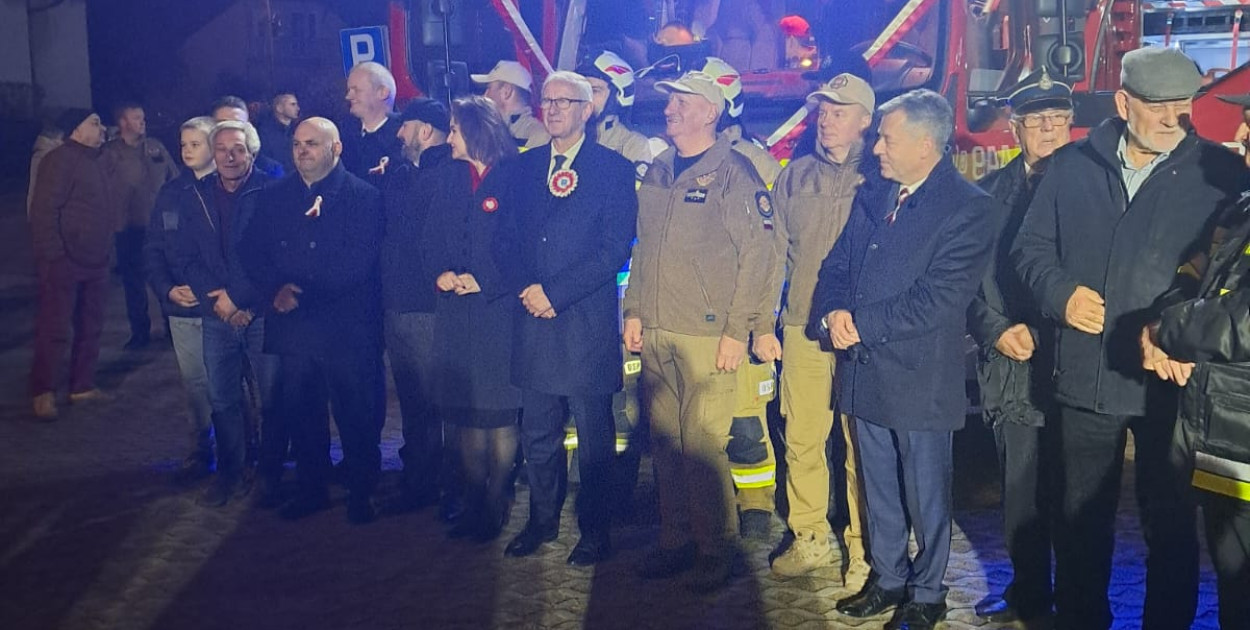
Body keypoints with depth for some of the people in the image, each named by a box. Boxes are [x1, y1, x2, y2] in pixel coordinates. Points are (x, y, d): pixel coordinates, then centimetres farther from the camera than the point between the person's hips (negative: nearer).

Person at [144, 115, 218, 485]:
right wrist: (168, 289, -5)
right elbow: (152, 249, 10)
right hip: (182, 308, 4)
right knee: (194, 383, 11)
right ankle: (200, 453, 23)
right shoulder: (171, 193, 8)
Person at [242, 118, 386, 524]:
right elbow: (252, 251, 8)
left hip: (348, 327, -4)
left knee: (356, 415, 3)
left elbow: (357, 262, -12)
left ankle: (361, 493, 19)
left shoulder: (363, 197, -3)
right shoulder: (275, 197, 13)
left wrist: (304, 293, -17)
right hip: (293, 327, 4)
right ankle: (311, 488, 27)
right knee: (301, 413, 11)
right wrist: (276, 289, -11)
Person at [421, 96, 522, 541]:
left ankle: (496, 505, 11)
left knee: (500, 413, 0)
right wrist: (441, 274, -2)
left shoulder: (514, 179, -5)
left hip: (499, 310, -5)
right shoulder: (447, 182, 14)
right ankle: (473, 501, 18)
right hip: (455, 312, 5)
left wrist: (484, 281, -13)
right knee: (466, 413, 8)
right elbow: (431, 242, 16)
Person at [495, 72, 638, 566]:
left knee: (594, 438, 6)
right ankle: (542, 520, 29)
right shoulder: (525, 167, 13)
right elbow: (506, 239, 11)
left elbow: (615, 248, -10)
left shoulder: (613, 168, -2)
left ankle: (594, 531, 18)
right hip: (533, 322, 5)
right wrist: (525, 288, -7)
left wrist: (555, 293, -13)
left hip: (587, 323, -4)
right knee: (537, 436, 13)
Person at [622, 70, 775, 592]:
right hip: (656, 334, 6)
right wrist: (633, 312, 13)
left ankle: (717, 548, 9)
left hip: (708, 336, -6)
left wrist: (738, 330, -13)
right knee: (666, 443, 10)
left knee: (702, 445, -6)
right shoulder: (657, 173, 14)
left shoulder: (734, 174, -6)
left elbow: (757, 254, -9)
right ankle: (675, 540, 23)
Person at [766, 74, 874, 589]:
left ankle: (862, 551, 13)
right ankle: (809, 540, 22)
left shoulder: (879, 178, 0)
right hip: (802, 329, 4)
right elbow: (778, 251, 14)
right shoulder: (796, 176, 12)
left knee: (860, 443, 1)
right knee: (801, 437, 8)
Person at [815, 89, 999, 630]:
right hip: (864, 372, 6)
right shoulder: (871, 197, 10)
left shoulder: (970, 210, -12)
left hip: (920, 378, -6)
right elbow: (836, 268, 10)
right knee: (879, 489, 18)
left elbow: (937, 300, -19)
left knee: (925, 495, 9)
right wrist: (833, 313, -11)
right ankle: (887, 579, 34)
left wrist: (861, 323, -17)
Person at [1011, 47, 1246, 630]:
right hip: (1084, 378, 2)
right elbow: (1032, 247, 11)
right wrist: (1061, 293, -8)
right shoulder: (1072, 167, 4)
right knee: (1080, 517, 15)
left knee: (1170, 521, 9)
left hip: (1171, 382, -2)